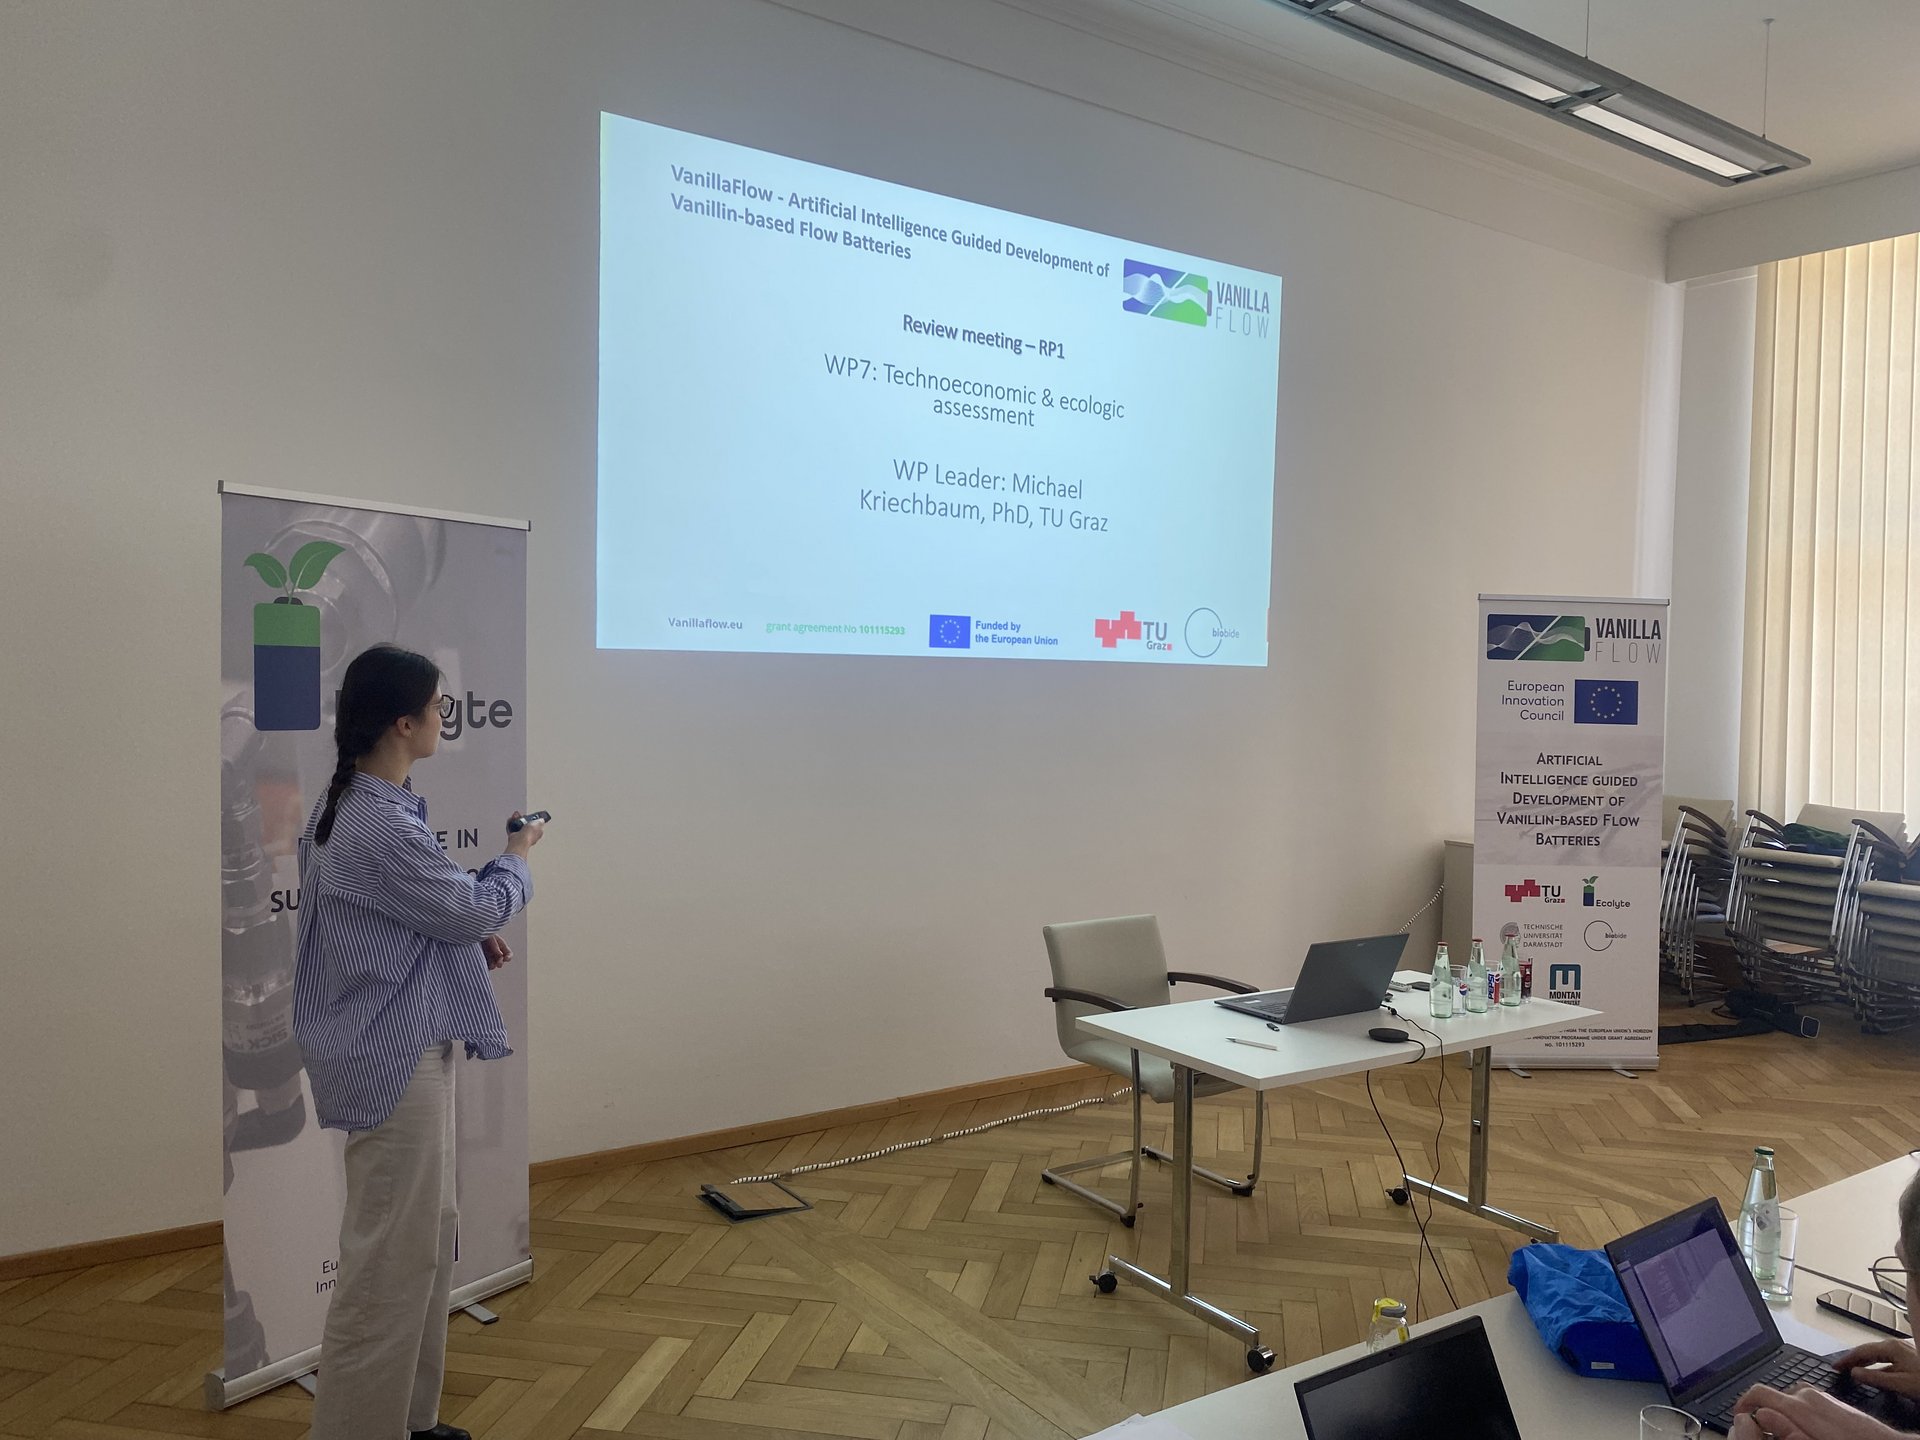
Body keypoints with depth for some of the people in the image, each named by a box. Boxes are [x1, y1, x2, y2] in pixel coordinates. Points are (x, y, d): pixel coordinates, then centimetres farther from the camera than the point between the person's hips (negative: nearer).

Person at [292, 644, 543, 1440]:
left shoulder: (349, 805, 8)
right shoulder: (381, 826, -25)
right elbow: (472, 907, -13)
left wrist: (471, 934, 6)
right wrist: (517, 858, 5)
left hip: (396, 1049, 11)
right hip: (393, 1059, -11)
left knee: (428, 1234, 20)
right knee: (391, 1258, 1)